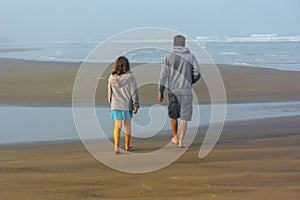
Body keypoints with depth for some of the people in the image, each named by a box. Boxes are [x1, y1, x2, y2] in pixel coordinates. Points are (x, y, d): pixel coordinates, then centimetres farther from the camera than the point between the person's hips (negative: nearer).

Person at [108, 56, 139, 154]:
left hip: (115, 105, 2)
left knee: (117, 126, 6)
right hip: (127, 105, -2)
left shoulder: (112, 77, 1)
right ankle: (127, 146, 26)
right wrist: (136, 105, -4)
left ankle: (116, 146, -8)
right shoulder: (130, 76, -10)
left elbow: (110, 93, 8)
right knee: (127, 125, 13)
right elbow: (134, 92, -10)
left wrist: (111, 104, 21)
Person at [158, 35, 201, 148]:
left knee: (174, 115, 19)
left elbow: (163, 76, -2)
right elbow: (197, 73, -4)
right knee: (184, 117, 2)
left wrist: (160, 92, 4)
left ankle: (175, 137, 33)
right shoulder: (191, 57, 1)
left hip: (173, 91, 1)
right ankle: (181, 142, -2)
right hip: (186, 92, -1)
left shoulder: (168, 57, 0)